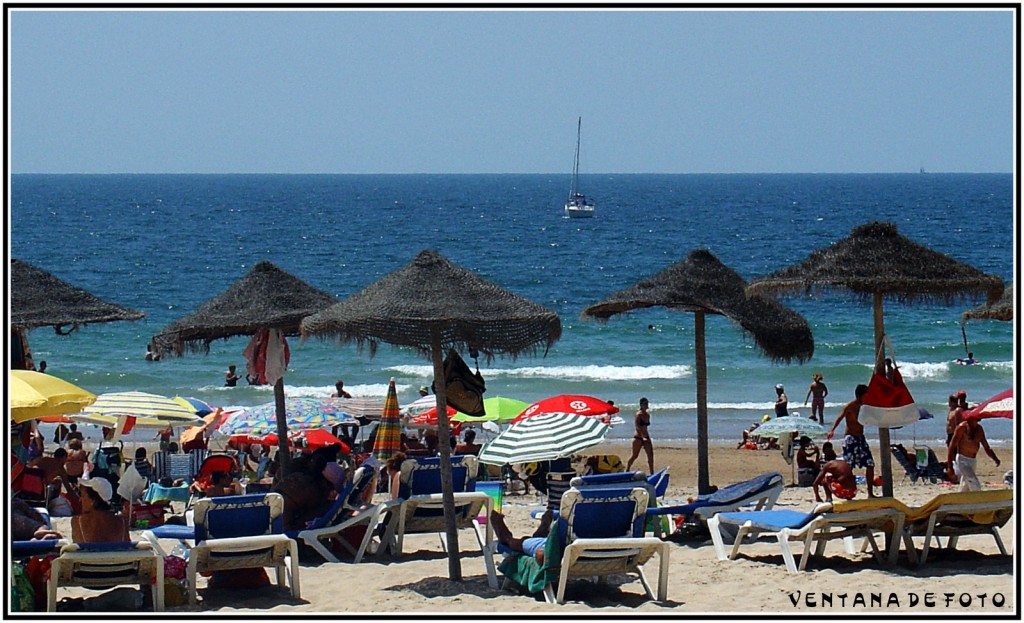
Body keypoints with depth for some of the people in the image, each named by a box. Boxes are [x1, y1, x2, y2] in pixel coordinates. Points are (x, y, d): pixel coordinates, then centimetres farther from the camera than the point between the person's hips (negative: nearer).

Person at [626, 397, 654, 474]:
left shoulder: (647, 415, 11)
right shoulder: (638, 415, -12)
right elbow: (637, 427, -21)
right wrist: (643, 437, -31)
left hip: (646, 437, 7)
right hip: (638, 438, -7)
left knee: (650, 455, -3)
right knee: (635, 456, 0)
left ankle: (652, 473, -1)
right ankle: (627, 471, 14)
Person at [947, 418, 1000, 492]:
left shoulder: (979, 429, 8)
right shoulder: (962, 427, -12)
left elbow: (987, 448, 14)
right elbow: (952, 447, -13)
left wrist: (995, 458, -5)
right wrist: (950, 467, -19)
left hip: (973, 461, 7)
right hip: (963, 461, -7)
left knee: (965, 490, 12)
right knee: (975, 486, -18)